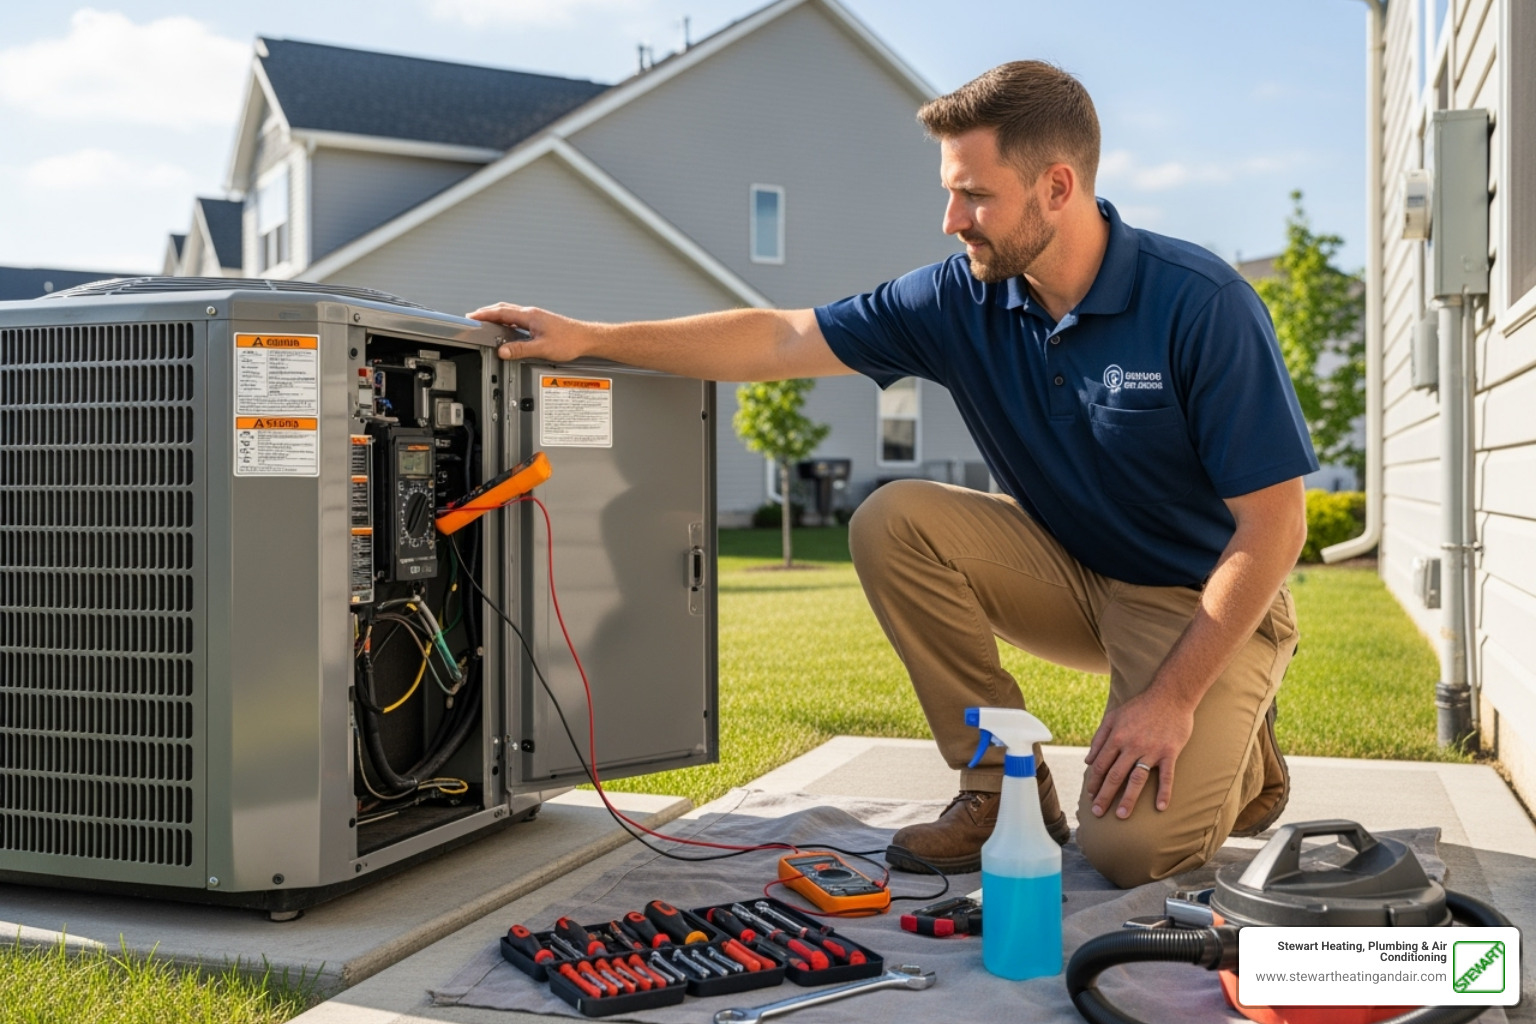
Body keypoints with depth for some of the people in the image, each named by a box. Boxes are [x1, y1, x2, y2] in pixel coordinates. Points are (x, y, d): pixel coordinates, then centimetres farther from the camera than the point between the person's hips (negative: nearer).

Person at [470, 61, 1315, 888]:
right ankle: (1000, 783, -5)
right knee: (893, 523, -19)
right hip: (1072, 571, 5)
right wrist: (590, 338, -12)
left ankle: (1237, 758, 11)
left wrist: (1172, 697, -25)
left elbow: (1273, 524, -22)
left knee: (1129, 843, -25)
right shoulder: (963, 297, -10)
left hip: (1204, 598, -5)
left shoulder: (1201, 305, -24)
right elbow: (783, 339, -7)